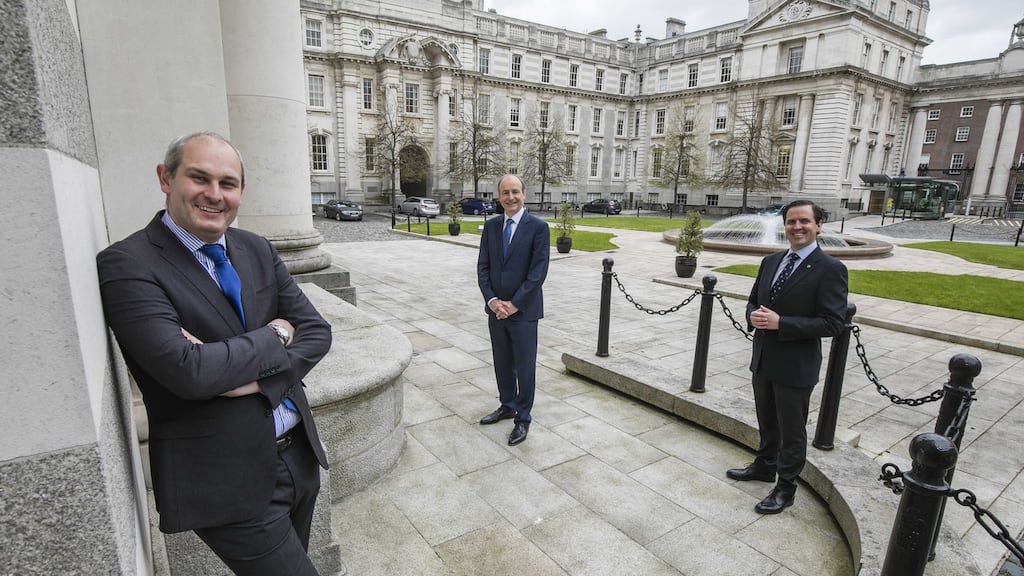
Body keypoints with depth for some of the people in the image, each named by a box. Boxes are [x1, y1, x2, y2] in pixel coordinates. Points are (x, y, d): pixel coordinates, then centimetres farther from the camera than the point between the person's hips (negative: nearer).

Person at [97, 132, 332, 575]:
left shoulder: (256, 250, 4)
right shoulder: (127, 265, -13)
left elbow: (316, 331, 0)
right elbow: (188, 371, -25)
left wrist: (256, 377, -16)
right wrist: (275, 336, -12)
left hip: (299, 457, 6)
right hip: (228, 484, -6)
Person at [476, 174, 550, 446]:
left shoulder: (538, 227, -9)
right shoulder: (491, 226, 6)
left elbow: (538, 272, -14)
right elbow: (482, 267, 4)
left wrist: (514, 304, -16)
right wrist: (492, 300, -9)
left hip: (523, 311, -5)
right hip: (496, 309, 5)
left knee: (524, 367, 5)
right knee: (502, 363, 17)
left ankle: (523, 418, 21)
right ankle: (507, 406, 37)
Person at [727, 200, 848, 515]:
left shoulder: (830, 269, -14)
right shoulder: (771, 261, 6)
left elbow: (832, 323, -19)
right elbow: (753, 300, 14)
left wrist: (780, 323, -25)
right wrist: (753, 316, -10)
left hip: (796, 366, -6)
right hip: (763, 359, 6)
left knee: (792, 430, 11)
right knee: (767, 422, 24)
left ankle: (785, 488, 28)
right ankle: (764, 465, 45)